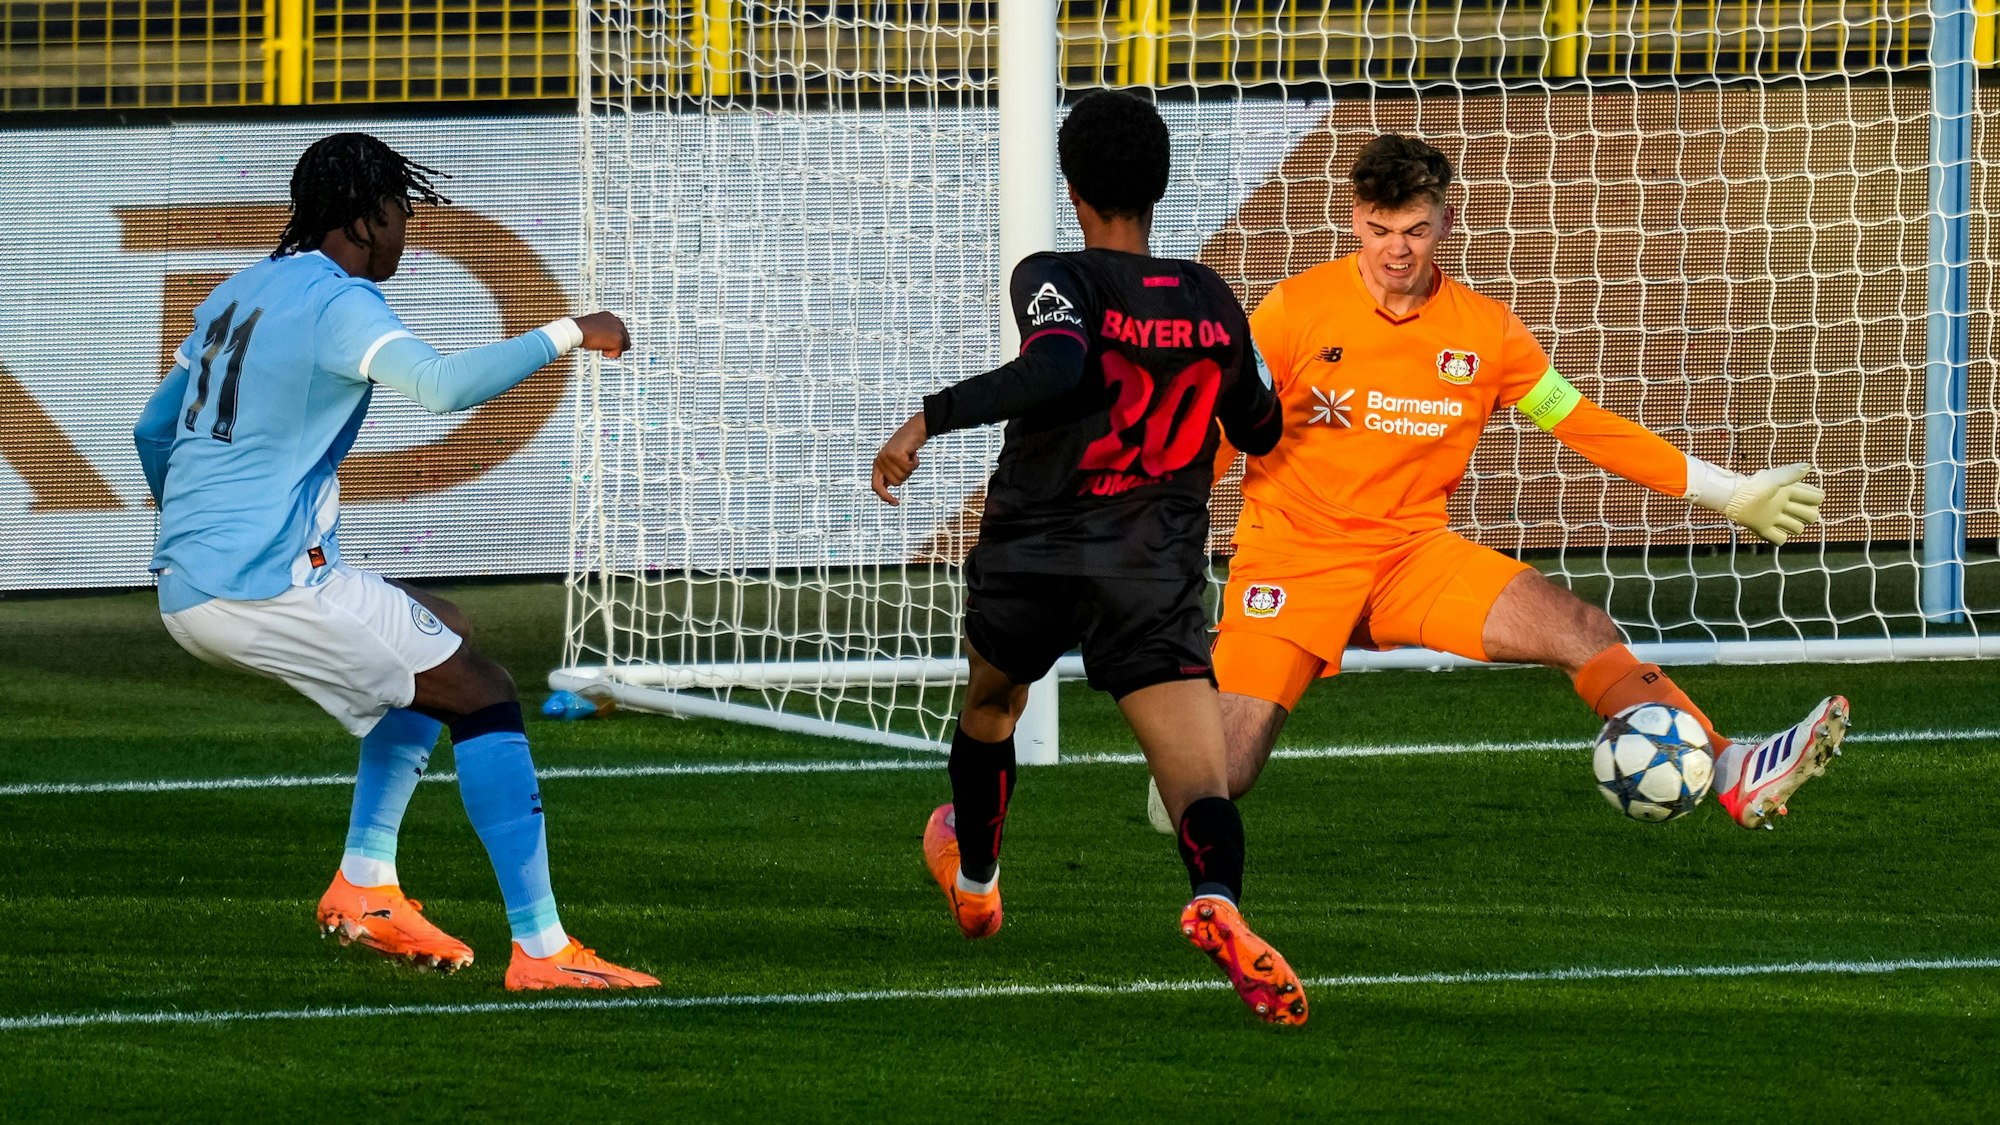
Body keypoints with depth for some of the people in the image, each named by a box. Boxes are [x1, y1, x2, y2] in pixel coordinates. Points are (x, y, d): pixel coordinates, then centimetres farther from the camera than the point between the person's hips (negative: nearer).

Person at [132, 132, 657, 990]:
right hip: (264, 587, -9)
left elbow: (152, 431, 27)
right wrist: (566, 336, -21)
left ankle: (365, 885, 19)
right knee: (483, 694, -5)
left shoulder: (237, 294, 16)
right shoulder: (337, 303, -12)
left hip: (183, 592, 9)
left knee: (437, 640, 27)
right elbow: (441, 384, -30)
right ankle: (540, 949, -14)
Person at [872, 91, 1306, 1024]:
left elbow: (1059, 368, -30)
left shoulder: (1055, 280, -8)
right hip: (1153, 577, 1)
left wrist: (932, 418, -26)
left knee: (990, 703, 31)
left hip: (1029, 554, -1)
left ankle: (973, 882, 53)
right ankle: (1219, 901, -45)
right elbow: (1258, 429, 22)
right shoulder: (1214, 304, 7)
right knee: (1197, 766, -13)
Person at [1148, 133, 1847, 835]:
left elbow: (1586, 427, 10)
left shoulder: (1486, 330, 2)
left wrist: (1731, 495, 8)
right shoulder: (1297, 309, -7)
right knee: (1216, 781, -16)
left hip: (1414, 550, 3)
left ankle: (1736, 777, -22)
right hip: (1296, 557, -3)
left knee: (1584, 631, -19)